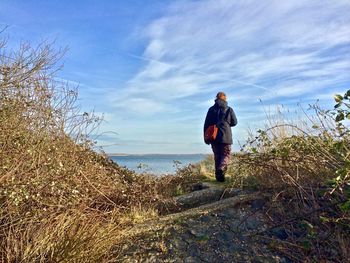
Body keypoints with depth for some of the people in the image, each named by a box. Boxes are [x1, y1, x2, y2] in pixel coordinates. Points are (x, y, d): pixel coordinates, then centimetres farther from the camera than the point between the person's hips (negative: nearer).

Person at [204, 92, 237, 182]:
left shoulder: (211, 109, 5)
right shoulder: (229, 109, 2)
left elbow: (206, 124, 3)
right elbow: (234, 122, 10)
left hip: (214, 137, 2)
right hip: (226, 137, -2)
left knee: (217, 156, 11)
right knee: (226, 155, 5)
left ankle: (218, 175, 11)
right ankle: (221, 169, -22)